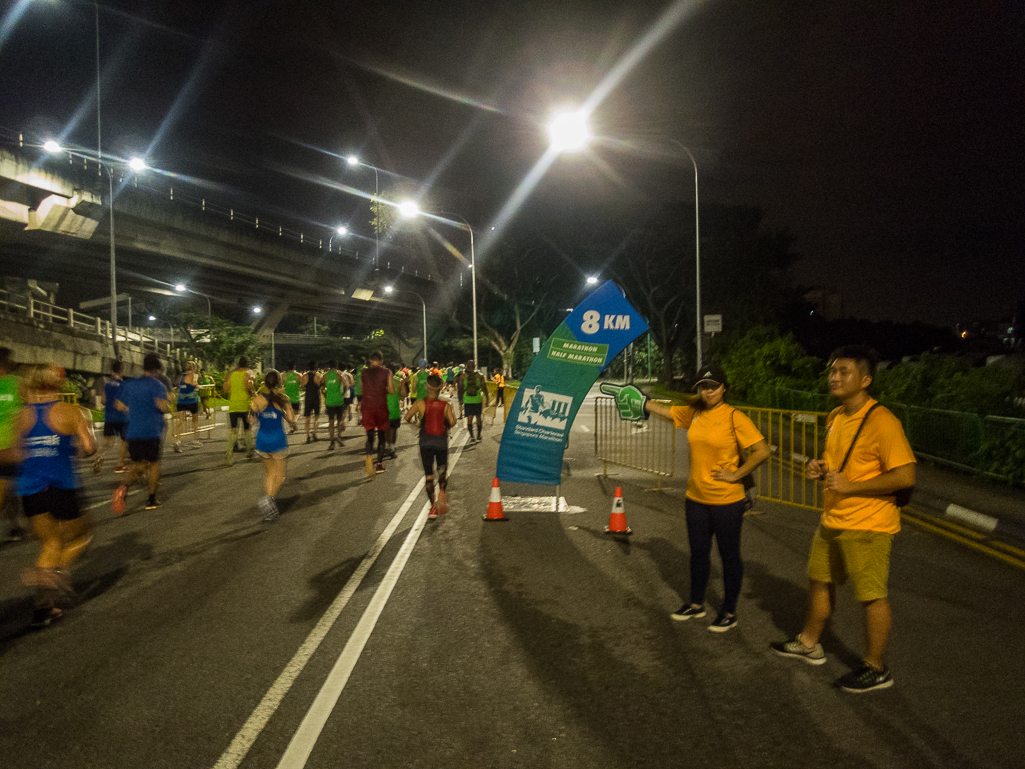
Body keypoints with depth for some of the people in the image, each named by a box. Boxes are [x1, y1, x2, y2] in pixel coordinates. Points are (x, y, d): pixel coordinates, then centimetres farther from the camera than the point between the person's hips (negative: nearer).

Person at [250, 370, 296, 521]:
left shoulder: (258, 399, -3)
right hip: (278, 441, -3)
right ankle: (268, 498, -17)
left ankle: (271, 507, 18)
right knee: (279, 476, 8)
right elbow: (292, 420, -5)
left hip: (262, 440, 3)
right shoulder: (282, 399, -9)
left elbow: (254, 419, 4)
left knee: (269, 473, 18)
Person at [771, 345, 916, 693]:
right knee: (819, 581, 21)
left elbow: (905, 475, -24)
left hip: (867, 526, -9)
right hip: (832, 521, 9)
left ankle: (876, 670, 19)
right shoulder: (835, 417, 8)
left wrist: (850, 486, -24)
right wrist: (820, 468, 2)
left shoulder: (881, 421, -20)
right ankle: (809, 644, 39)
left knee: (872, 597, 3)